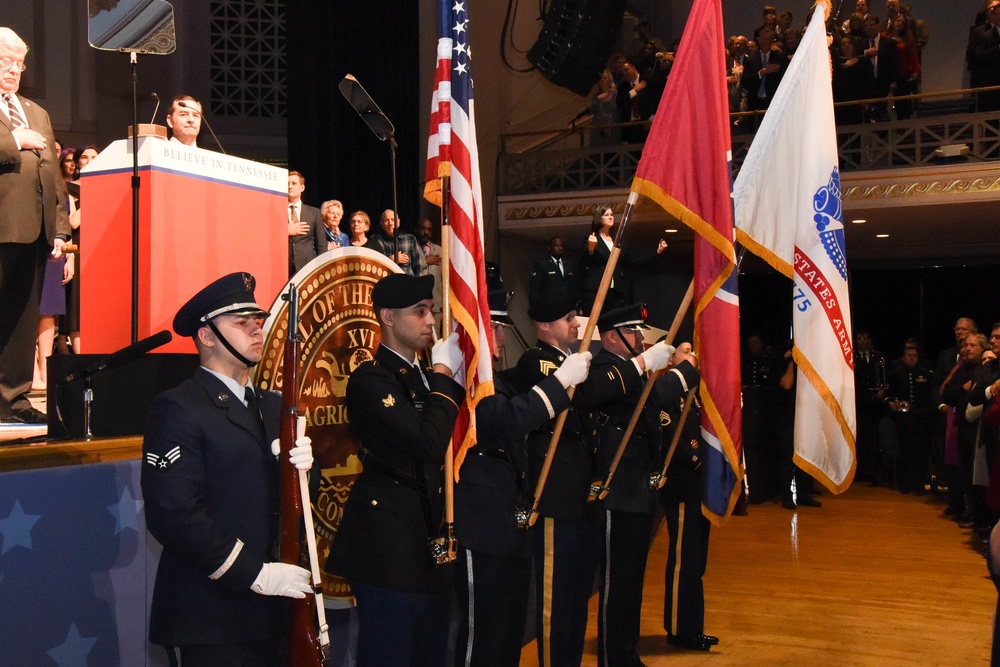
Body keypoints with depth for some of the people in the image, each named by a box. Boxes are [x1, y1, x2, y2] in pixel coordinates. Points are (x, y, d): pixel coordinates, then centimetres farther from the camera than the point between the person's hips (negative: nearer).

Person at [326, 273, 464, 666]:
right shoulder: (370, 380, -12)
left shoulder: (427, 378, 15)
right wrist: (443, 372, -13)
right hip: (390, 547, -8)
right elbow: (428, 444, -24)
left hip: (432, 542, 8)